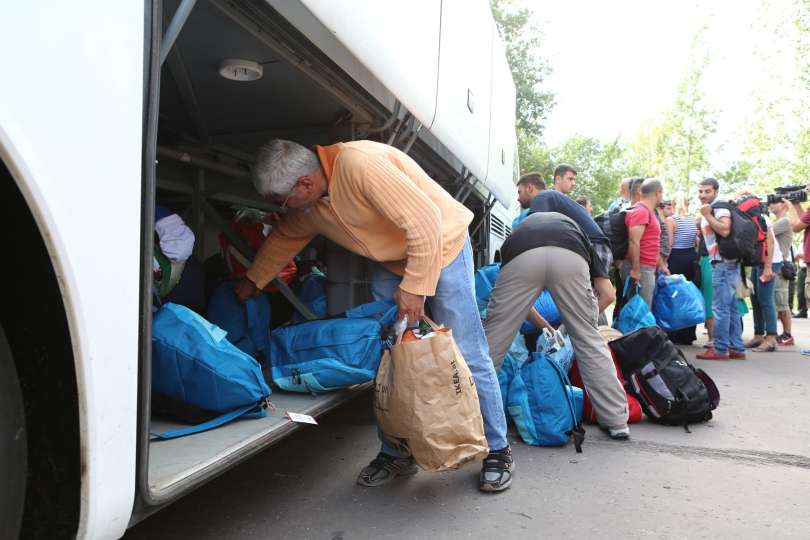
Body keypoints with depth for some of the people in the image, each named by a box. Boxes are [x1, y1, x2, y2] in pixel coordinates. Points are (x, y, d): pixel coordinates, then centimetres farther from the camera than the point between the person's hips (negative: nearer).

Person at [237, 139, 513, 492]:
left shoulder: (358, 163, -31)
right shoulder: (309, 203, -3)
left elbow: (425, 219, -33)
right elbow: (283, 238, 16)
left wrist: (415, 286, -28)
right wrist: (253, 281, 21)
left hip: (441, 246, -7)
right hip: (392, 263, 8)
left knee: (467, 355, -6)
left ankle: (497, 452, 11)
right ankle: (396, 453, 17)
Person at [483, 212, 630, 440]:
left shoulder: (522, 228, 44)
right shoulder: (575, 229, 42)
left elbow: (515, 303, 44)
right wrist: (583, 318, 45)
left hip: (522, 256, 0)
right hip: (569, 257, 0)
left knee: (493, 337, 12)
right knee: (588, 338, 17)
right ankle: (617, 421, 24)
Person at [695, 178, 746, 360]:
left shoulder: (720, 207, -10)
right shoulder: (710, 210, 19)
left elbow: (725, 230, -25)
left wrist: (707, 215, -18)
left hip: (723, 263, -10)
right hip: (720, 263, 10)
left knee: (720, 308, -7)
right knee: (731, 307, 11)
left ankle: (721, 349, -3)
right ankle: (736, 348, 17)